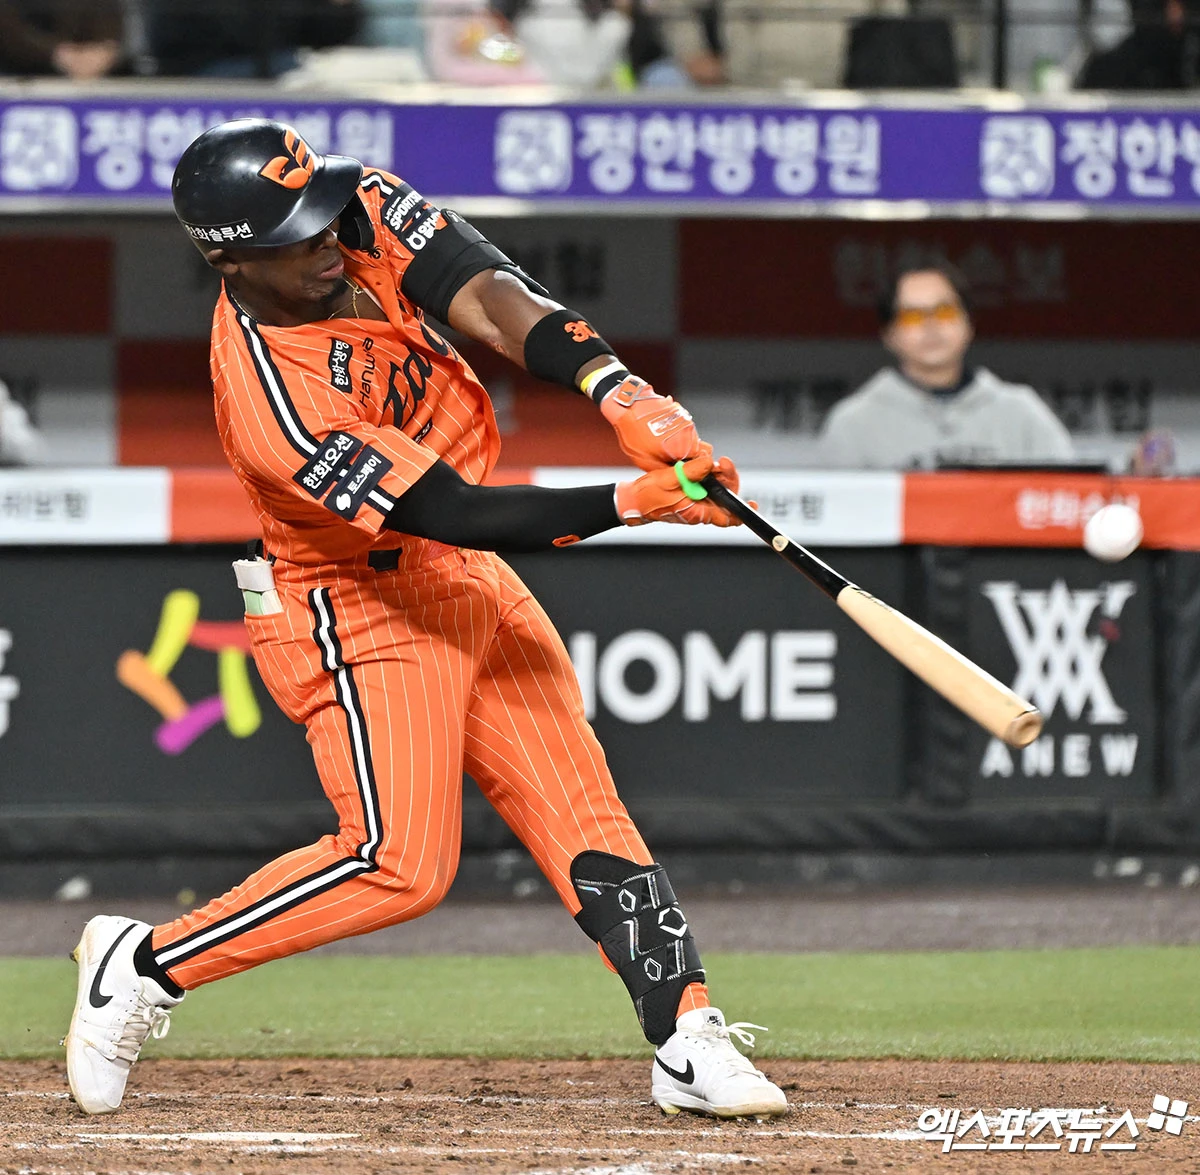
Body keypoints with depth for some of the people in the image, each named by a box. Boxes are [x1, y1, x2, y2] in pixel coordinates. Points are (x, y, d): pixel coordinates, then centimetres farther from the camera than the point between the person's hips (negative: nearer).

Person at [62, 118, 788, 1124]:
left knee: (581, 807, 2)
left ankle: (689, 1040, 1)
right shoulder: (272, 397, -31)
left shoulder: (361, 208, -12)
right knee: (401, 862, -12)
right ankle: (144, 966, 2)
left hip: (471, 585, 8)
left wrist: (625, 400, -38)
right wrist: (632, 503, -36)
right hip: (358, 613, -8)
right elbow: (455, 514, -31)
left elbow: (495, 302, -22)